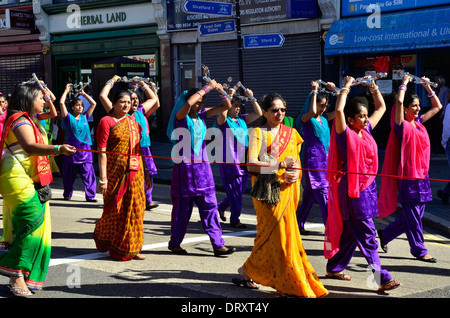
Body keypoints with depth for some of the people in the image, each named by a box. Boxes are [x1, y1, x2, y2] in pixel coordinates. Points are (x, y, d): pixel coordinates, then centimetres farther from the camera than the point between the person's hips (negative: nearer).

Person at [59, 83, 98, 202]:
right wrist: (66, 91, 3)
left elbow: (93, 103, 14)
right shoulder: (69, 117, 1)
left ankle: (90, 195, -3)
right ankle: (67, 194, 24)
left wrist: (83, 93, 17)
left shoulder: (84, 116, 10)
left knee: (88, 174, -5)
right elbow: (61, 103, -8)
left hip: (85, 149, 2)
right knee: (69, 174, 9)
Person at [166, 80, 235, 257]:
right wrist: (207, 88, -21)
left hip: (202, 167, 5)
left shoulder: (202, 115, 9)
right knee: (182, 207, 4)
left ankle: (218, 245, 2)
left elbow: (226, 106, 11)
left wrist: (220, 89, -5)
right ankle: (175, 243, 20)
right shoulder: (181, 116, -7)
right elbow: (188, 103, -29)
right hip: (185, 167, -5)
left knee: (210, 207, 2)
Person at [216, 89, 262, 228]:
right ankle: (234, 220, 4)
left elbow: (258, 113, 12)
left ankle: (221, 206, 35)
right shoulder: (223, 120, -3)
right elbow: (223, 113, -26)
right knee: (234, 191, -5)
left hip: (243, 159, 7)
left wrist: (252, 97, 7)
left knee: (241, 190, 12)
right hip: (229, 160, -7)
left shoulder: (242, 119, 15)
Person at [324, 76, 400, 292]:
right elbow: (339, 110, -27)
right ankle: (382, 278, -8)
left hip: (367, 186, 8)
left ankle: (334, 268, 28)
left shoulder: (366, 130, 10)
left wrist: (373, 86, 14)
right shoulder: (346, 134, -11)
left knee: (351, 232, 15)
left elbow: (381, 107, 21)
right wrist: (346, 87, -16)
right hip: (353, 188, -8)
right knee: (367, 235, -7)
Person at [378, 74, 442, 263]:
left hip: (422, 173, 8)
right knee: (413, 215, -1)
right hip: (408, 174, -8)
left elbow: (437, 106, 23)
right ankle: (419, 250, 8)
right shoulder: (402, 125, -7)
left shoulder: (418, 123, 13)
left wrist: (427, 86, 16)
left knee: (415, 214, 11)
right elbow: (399, 101, -23)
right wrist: (404, 83, -9)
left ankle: (386, 234, 27)